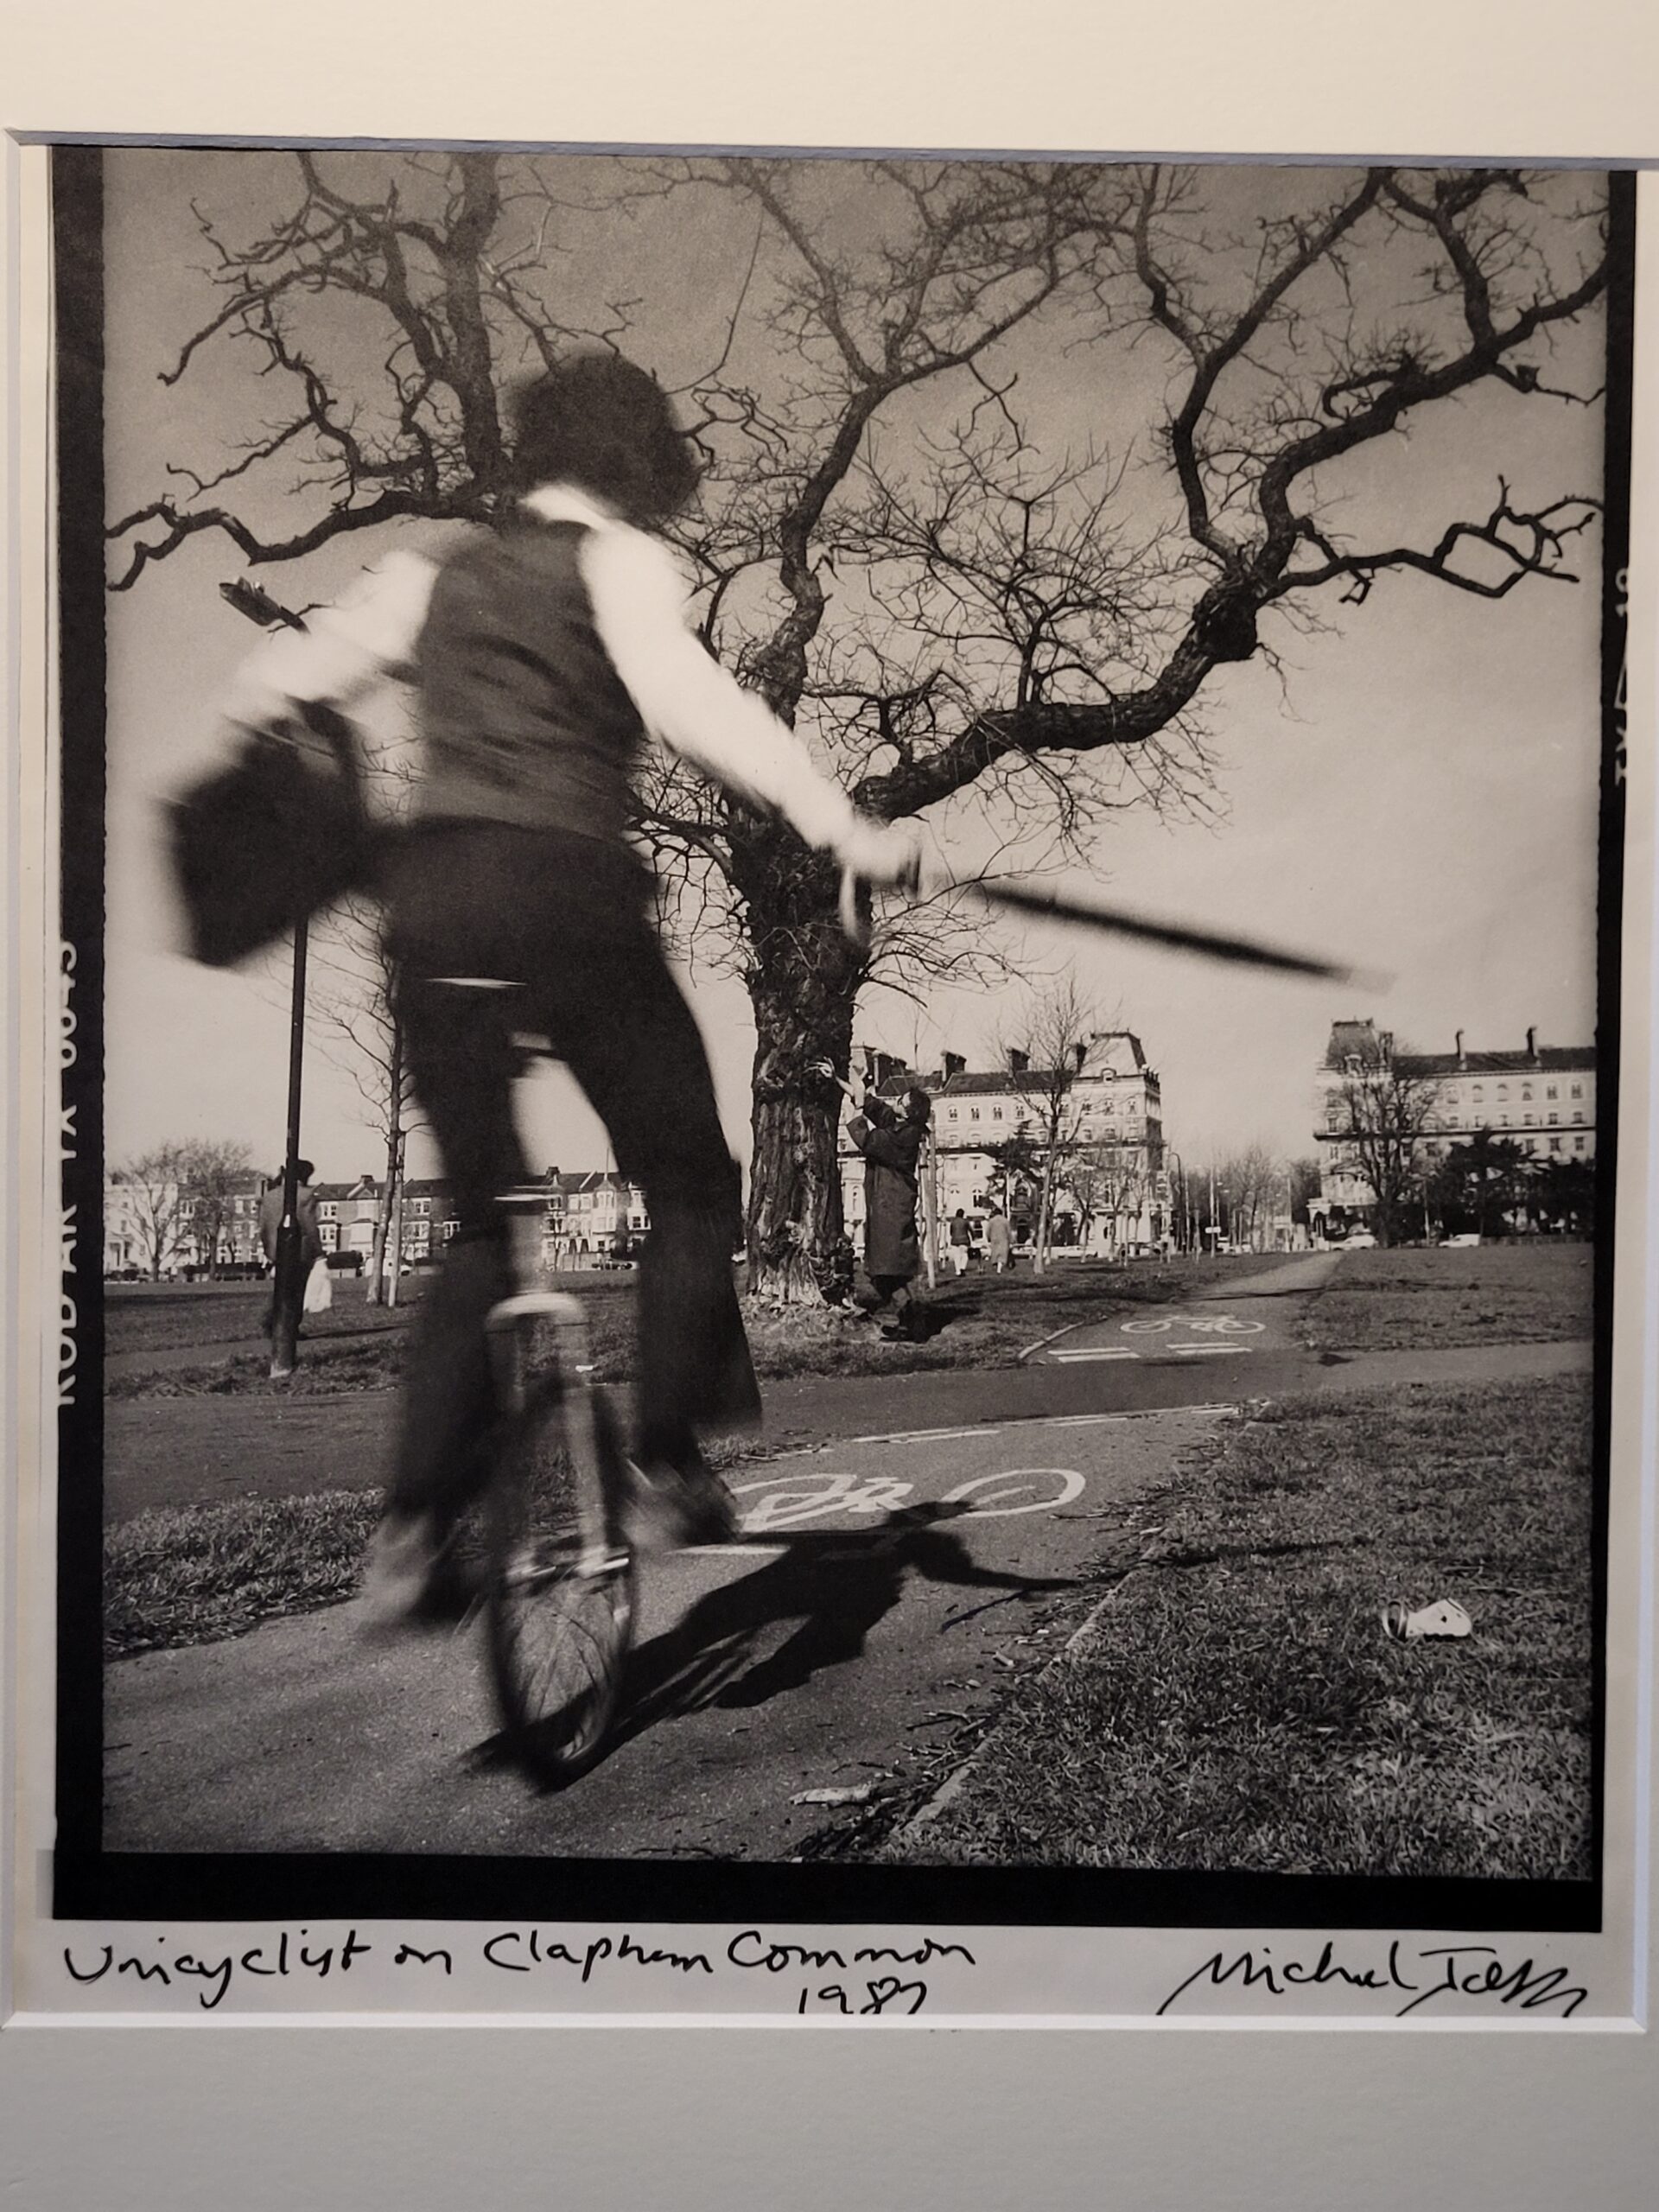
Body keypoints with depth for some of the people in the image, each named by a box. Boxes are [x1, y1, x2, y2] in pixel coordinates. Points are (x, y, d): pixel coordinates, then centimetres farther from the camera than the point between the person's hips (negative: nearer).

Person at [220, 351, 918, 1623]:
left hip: (431, 899, 6)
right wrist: (840, 825, -21)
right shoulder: (620, 561, 5)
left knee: (484, 1222, 12)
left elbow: (283, 683, 25)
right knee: (691, 1186, 9)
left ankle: (417, 1526, 5)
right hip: (566, 889, -5)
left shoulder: (440, 578, 22)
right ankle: (668, 1470, 5)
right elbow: (685, 698, -14)